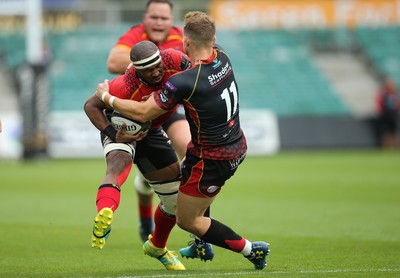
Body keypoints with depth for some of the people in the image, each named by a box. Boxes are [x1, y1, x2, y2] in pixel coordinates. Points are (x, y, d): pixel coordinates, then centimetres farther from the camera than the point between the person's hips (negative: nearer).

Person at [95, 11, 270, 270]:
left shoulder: (184, 82, -29)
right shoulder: (222, 58, -7)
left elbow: (143, 112, -18)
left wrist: (106, 96, -3)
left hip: (213, 159, -8)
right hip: (238, 147, 8)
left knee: (187, 219, 8)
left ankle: (250, 249, 9)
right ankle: (204, 245, 40)